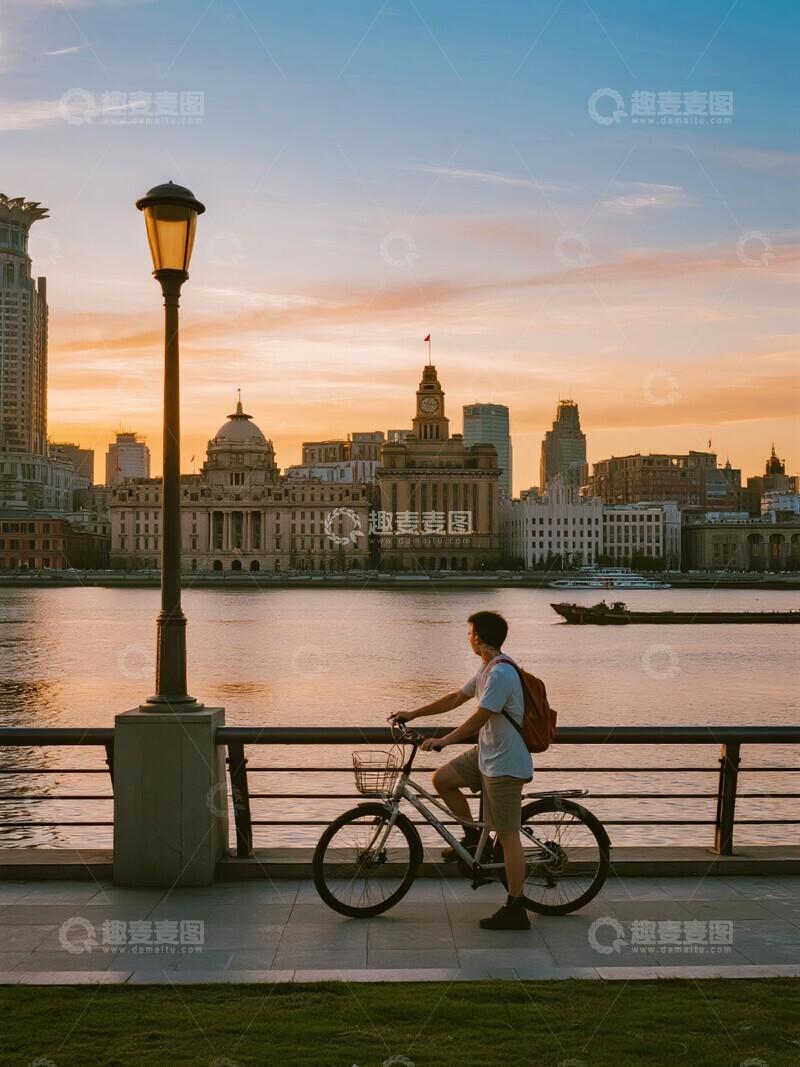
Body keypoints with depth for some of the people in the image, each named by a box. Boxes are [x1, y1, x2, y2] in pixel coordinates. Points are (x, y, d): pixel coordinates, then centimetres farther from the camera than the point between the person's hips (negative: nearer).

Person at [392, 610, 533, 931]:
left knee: (507, 835, -4)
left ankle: (516, 911, 4)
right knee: (443, 778, 4)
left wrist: (443, 741, -25)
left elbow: (479, 717, -26)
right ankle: (473, 837, 18)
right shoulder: (487, 669, 11)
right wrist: (413, 714, 20)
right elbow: (456, 698, 19)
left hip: (505, 763, -10)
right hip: (486, 753, 10)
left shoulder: (501, 674, -22)